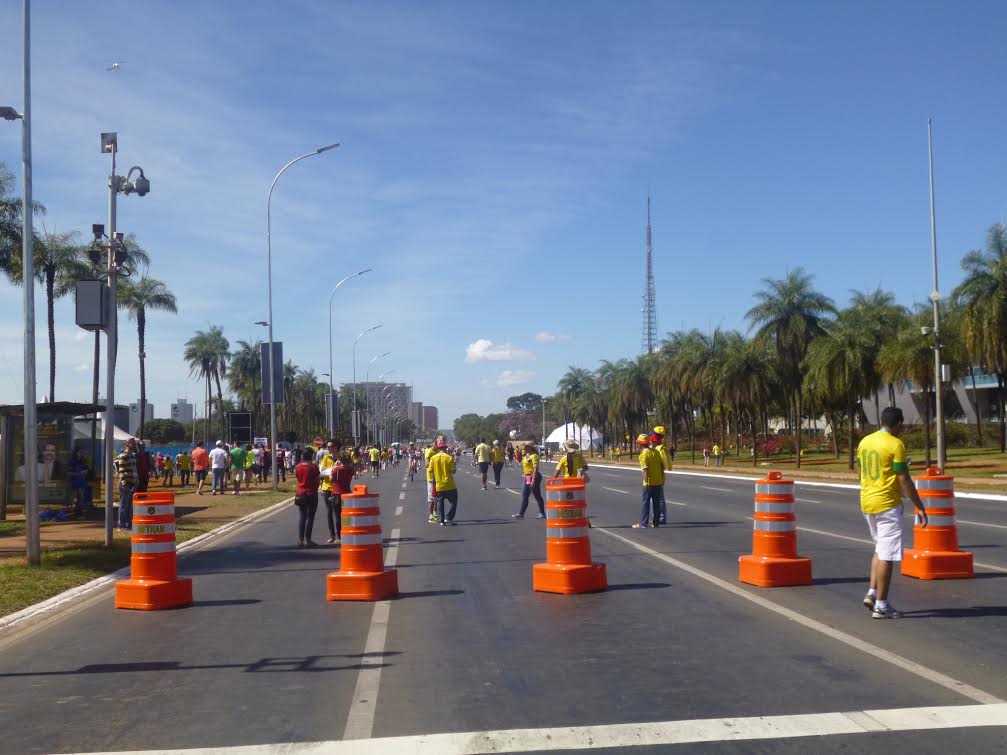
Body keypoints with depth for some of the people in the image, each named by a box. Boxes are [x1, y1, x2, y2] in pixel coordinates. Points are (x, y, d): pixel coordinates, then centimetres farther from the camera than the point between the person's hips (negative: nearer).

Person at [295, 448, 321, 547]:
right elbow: (317, 480, -7)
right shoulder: (314, 467, -12)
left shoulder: (298, 467, -1)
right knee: (310, 517, 2)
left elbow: (297, 477, 8)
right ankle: (307, 540, 2)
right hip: (312, 494, -4)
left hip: (301, 494, 4)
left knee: (302, 516, 12)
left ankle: (300, 539, 10)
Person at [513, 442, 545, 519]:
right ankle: (521, 513, 14)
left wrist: (533, 480, -26)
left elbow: (535, 468, -23)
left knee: (537, 496, -1)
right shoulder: (526, 455, 13)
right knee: (524, 496, 10)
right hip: (527, 477, 10)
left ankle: (542, 514, 7)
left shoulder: (534, 455, -16)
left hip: (533, 477, -10)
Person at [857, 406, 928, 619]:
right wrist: (920, 507, -9)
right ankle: (881, 605, 1)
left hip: (866, 503, 7)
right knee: (887, 555, -2)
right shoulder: (895, 444, -13)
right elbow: (904, 480, -14)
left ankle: (872, 593, 12)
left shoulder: (864, 442, 9)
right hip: (888, 504, -7)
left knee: (880, 549, 21)